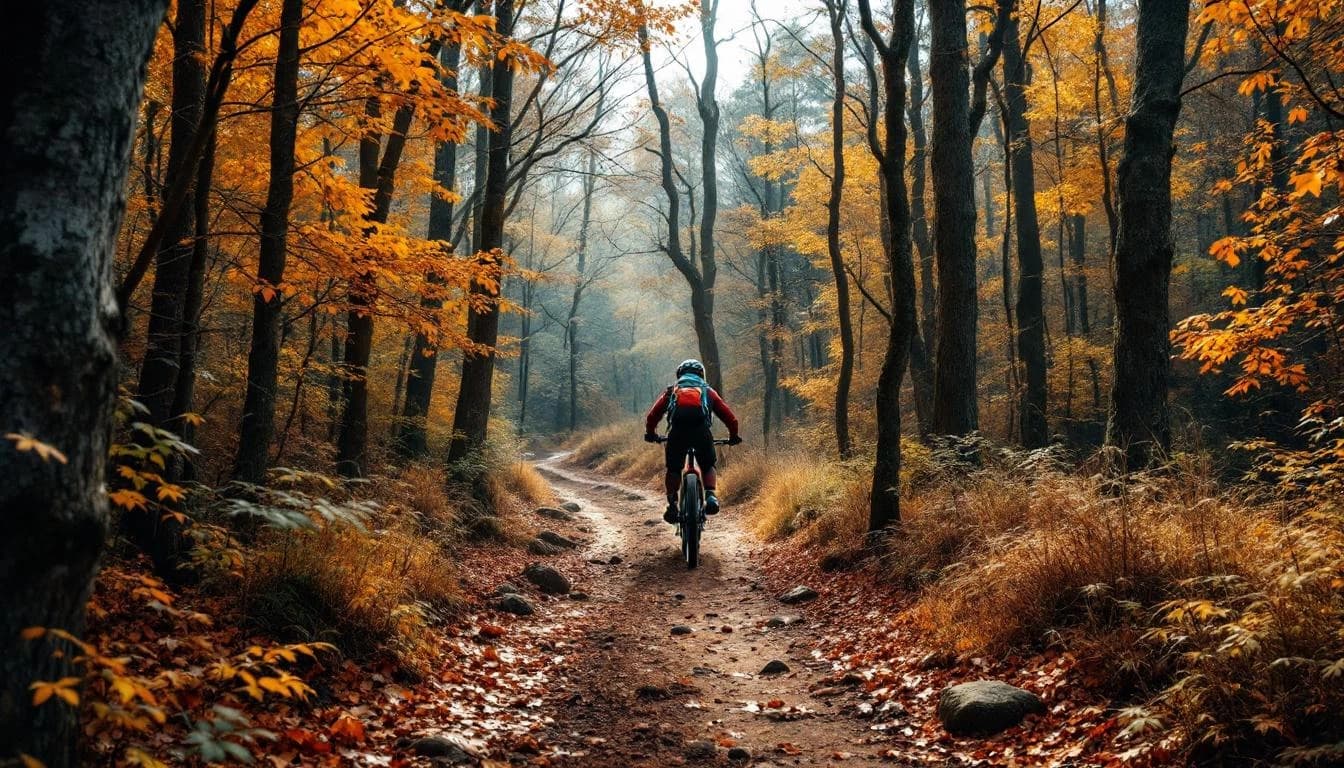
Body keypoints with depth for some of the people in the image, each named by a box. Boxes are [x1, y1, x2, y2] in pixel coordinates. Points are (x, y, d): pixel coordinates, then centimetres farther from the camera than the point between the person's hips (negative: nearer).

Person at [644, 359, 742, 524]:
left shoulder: (671, 391, 30)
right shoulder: (708, 391, 30)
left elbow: (652, 416, 21)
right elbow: (730, 418, 25)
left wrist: (651, 433, 38)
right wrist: (733, 436, 41)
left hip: (677, 431, 0)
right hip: (701, 430, 0)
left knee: (673, 469, 17)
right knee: (708, 466, 21)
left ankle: (672, 504, 6)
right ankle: (710, 496, 0)